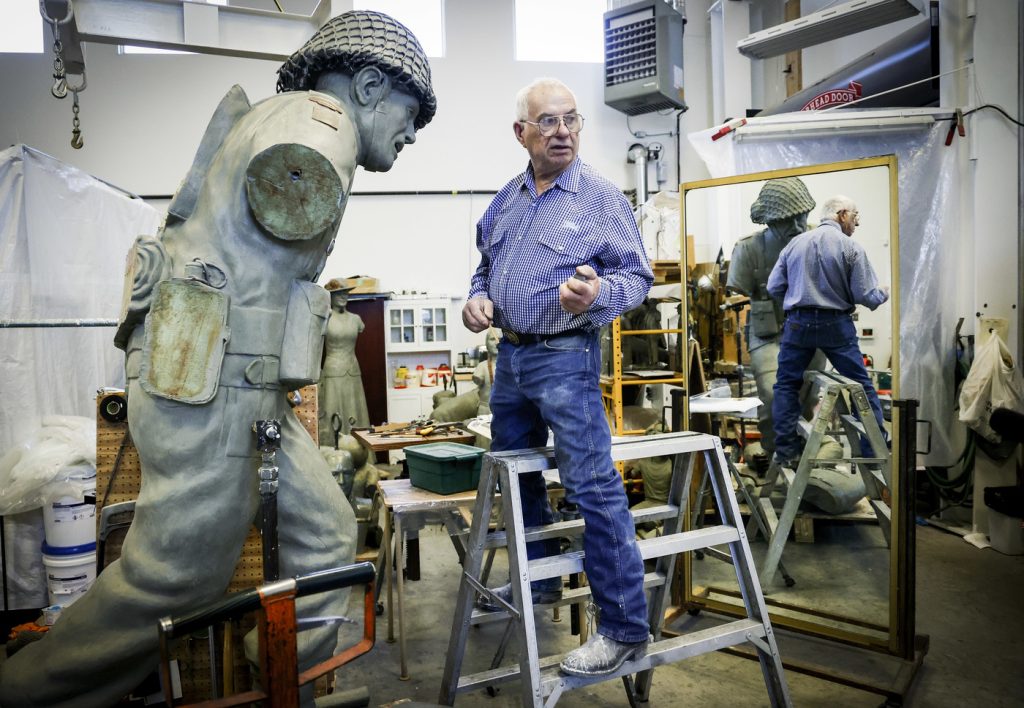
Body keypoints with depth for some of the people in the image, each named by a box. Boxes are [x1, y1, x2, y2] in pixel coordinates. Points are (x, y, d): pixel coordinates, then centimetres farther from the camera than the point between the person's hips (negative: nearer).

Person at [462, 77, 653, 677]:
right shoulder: (507, 200, 12)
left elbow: (638, 276, -9)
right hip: (511, 354, 8)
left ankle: (626, 628, 4)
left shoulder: (602, 198, -7)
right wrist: (477, 297, 1)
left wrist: (597, 294, -28)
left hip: (565, 357, -7)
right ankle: (538, 580, 39)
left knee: (593, 485, -8)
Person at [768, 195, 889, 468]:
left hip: (798, 323, 2)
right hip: (836, 325, -2)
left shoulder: (794, 244, 4)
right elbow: (866, 295, -6)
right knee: (862, 386, 10)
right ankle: (875, 450, 14)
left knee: (786, 385, 11)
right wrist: (884, 293, 16)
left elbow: (774, 287, 5)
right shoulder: (851, 248, -5)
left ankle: (787, 451, 10)